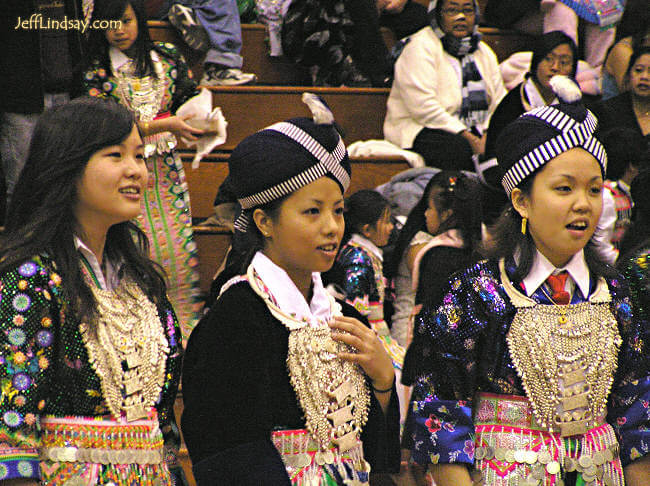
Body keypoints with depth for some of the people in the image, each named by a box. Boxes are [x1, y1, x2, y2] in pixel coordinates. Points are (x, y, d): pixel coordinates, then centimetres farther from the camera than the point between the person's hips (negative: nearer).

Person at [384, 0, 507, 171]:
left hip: (474, 132, 6)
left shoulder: (484, 52, 19)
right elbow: (423, 107, -17)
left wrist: (488, 135, -10)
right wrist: (470, 138, -23)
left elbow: (499, 103, 13)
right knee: (460, 149, -37)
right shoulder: (420, 47, -5)